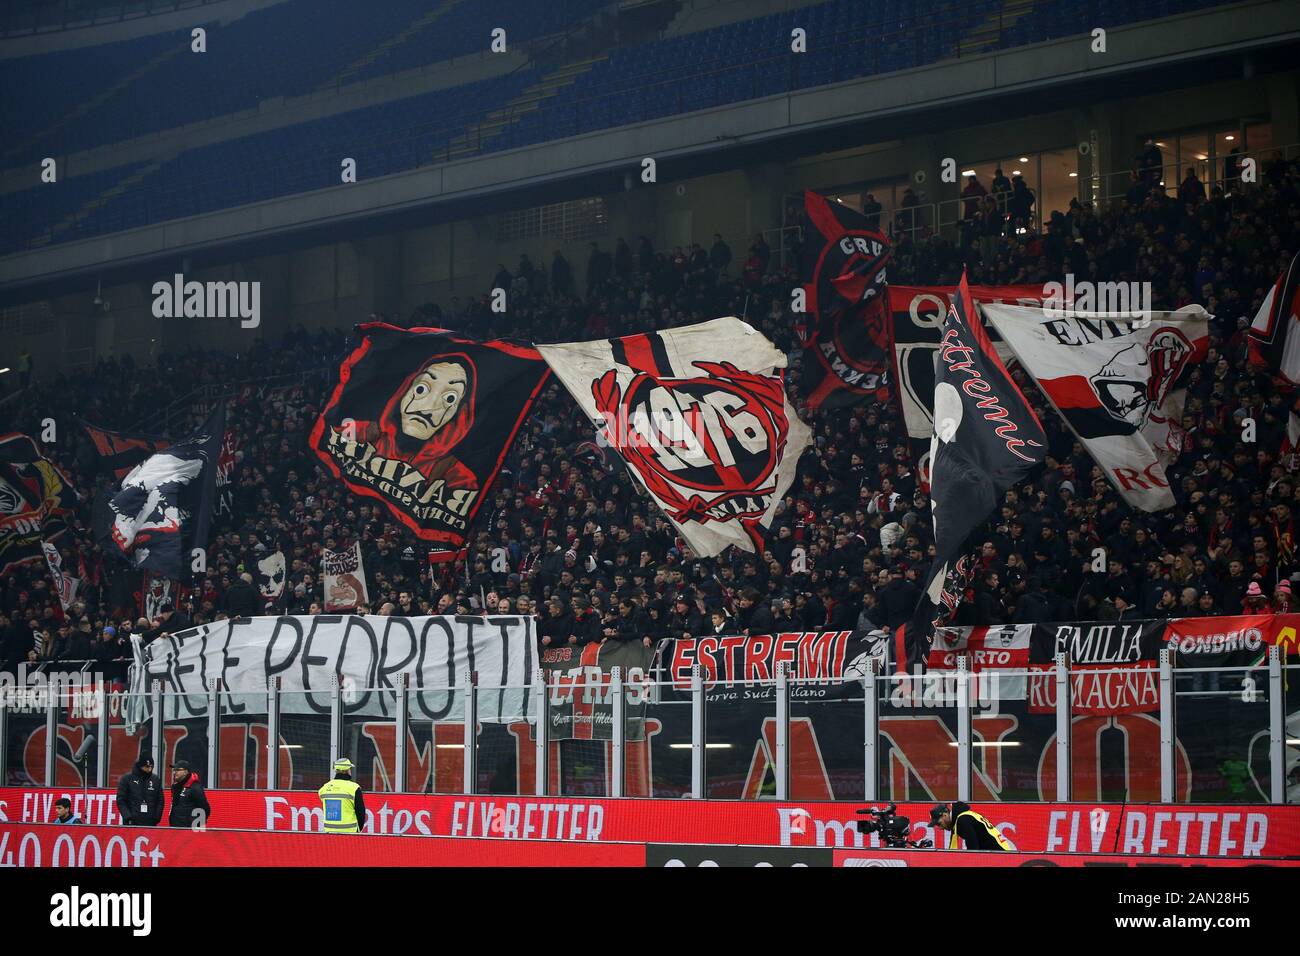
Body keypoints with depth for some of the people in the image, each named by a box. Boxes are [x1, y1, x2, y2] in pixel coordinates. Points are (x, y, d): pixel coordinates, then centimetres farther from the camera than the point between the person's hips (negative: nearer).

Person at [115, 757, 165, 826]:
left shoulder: (155, 780, 10)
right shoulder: (127, 779, 2)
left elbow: (160, 801, 14)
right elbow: (121, 801, -1)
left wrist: (157, 817, 0)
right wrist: (128, 817, -12)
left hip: (150, 823, 2)